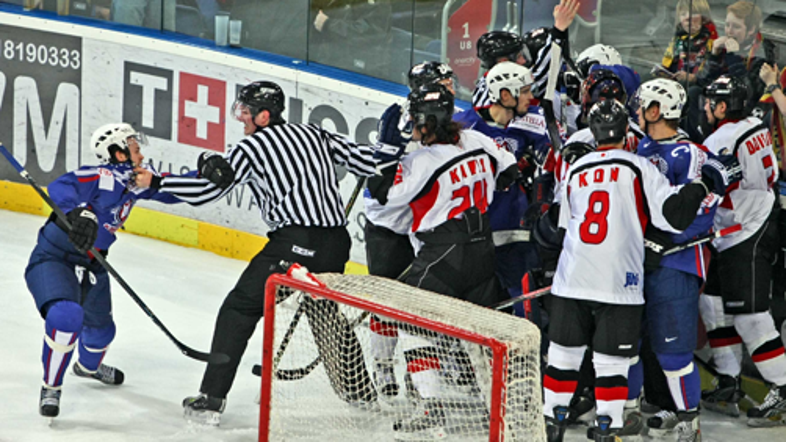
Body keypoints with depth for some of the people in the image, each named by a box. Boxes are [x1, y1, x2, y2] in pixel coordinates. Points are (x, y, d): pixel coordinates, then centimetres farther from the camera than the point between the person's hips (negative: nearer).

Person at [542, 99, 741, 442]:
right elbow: (673, 214, -11)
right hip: (618, 284, -4)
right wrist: (706, 182, 0)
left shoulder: (576, 171, 12)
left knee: (564, 353, 12)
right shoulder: (637, 168, -3)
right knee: (611, 361, 2)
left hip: (570, 281, 4)